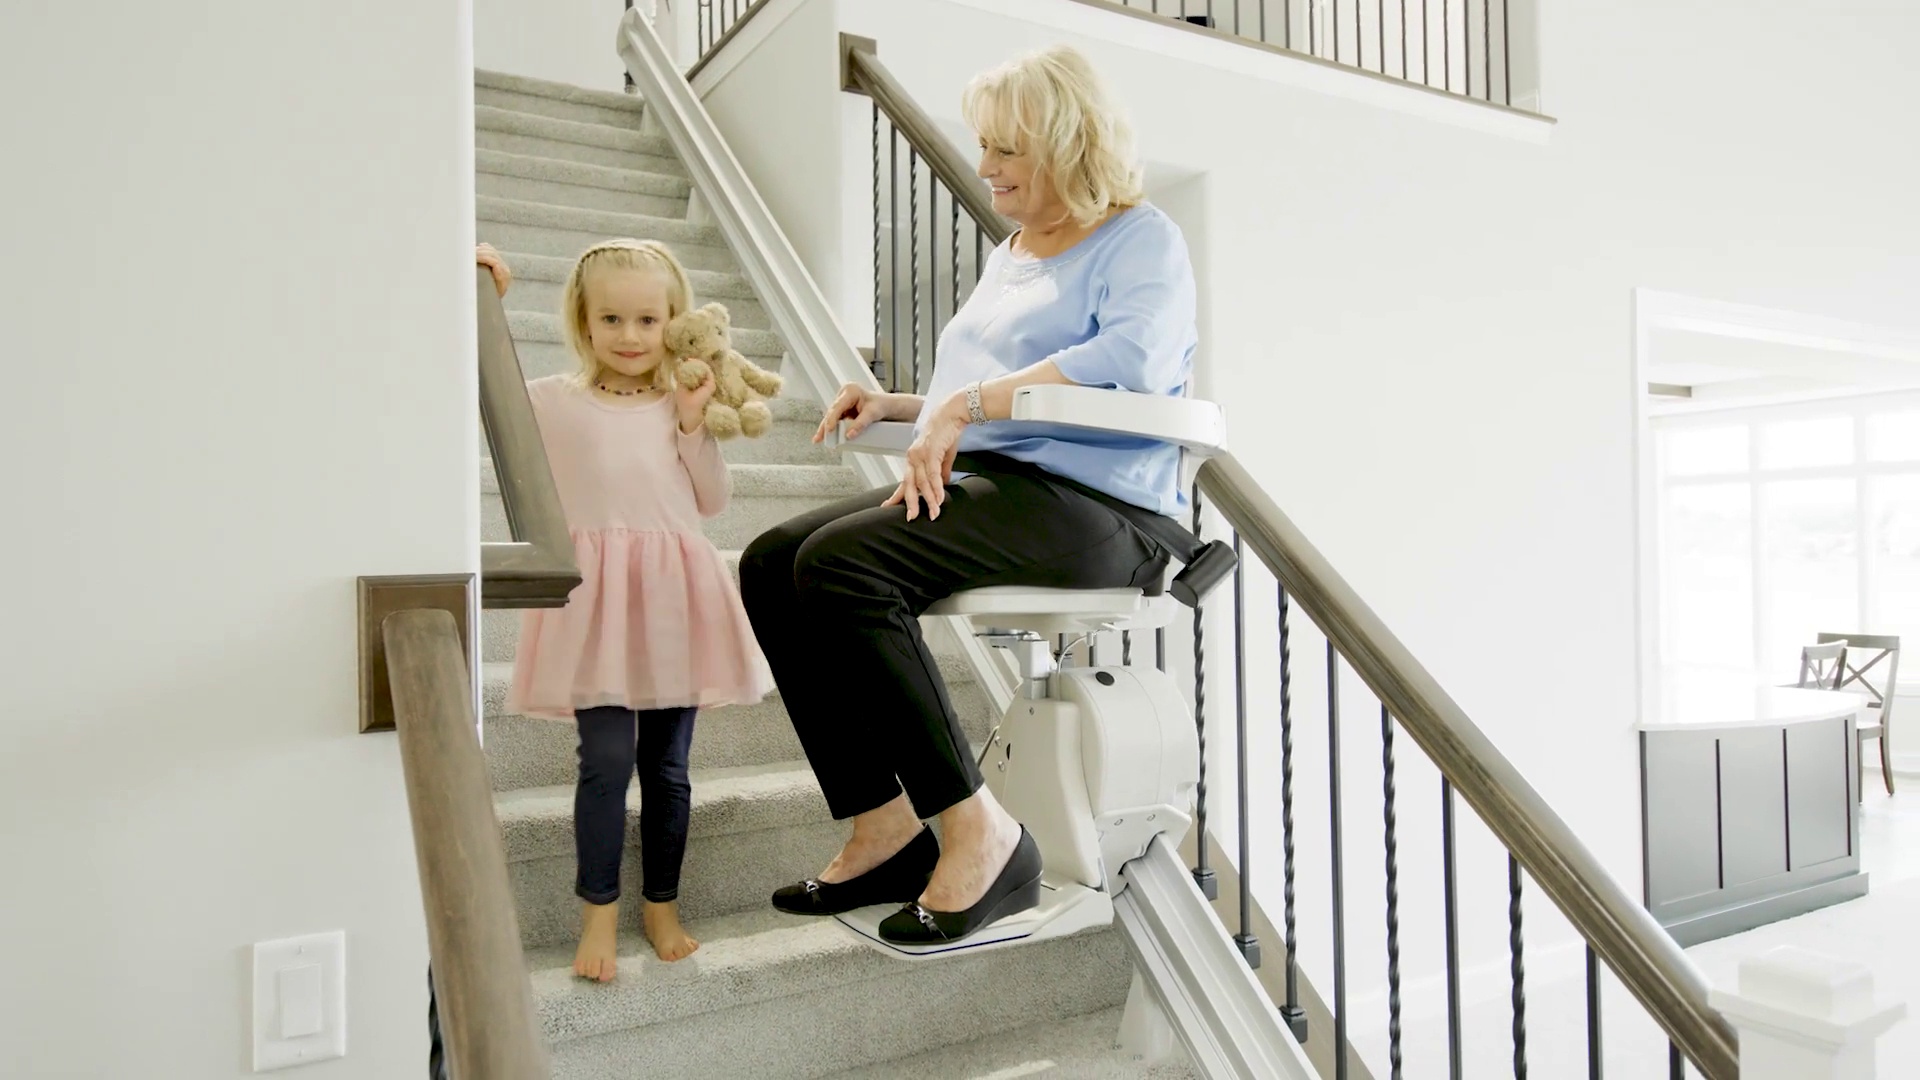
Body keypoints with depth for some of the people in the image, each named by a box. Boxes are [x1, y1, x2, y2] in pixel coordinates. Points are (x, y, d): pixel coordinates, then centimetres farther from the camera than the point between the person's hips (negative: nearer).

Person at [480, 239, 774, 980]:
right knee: (608, 757, -10)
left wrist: (695, 426, -3)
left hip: (673, 596, 3)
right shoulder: (552, 400, 3)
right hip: (598, 595, -3)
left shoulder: (681, 407, 10)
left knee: (667, 764, 10)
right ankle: (599, 915, 7)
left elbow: (712, 501, 8)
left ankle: (660, 907, 24)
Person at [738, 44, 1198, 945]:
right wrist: (900, 406, 17)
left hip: (1093, 507, -9)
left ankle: (980, 836, -19)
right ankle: (881, 828, -9)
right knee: (770, 563, -10)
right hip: (981, 487, 9)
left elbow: (1134, 360, -21)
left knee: (840, 563, -29)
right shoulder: (1007, 256, 27)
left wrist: (965, 405, -22)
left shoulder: (1141, 239, 1)